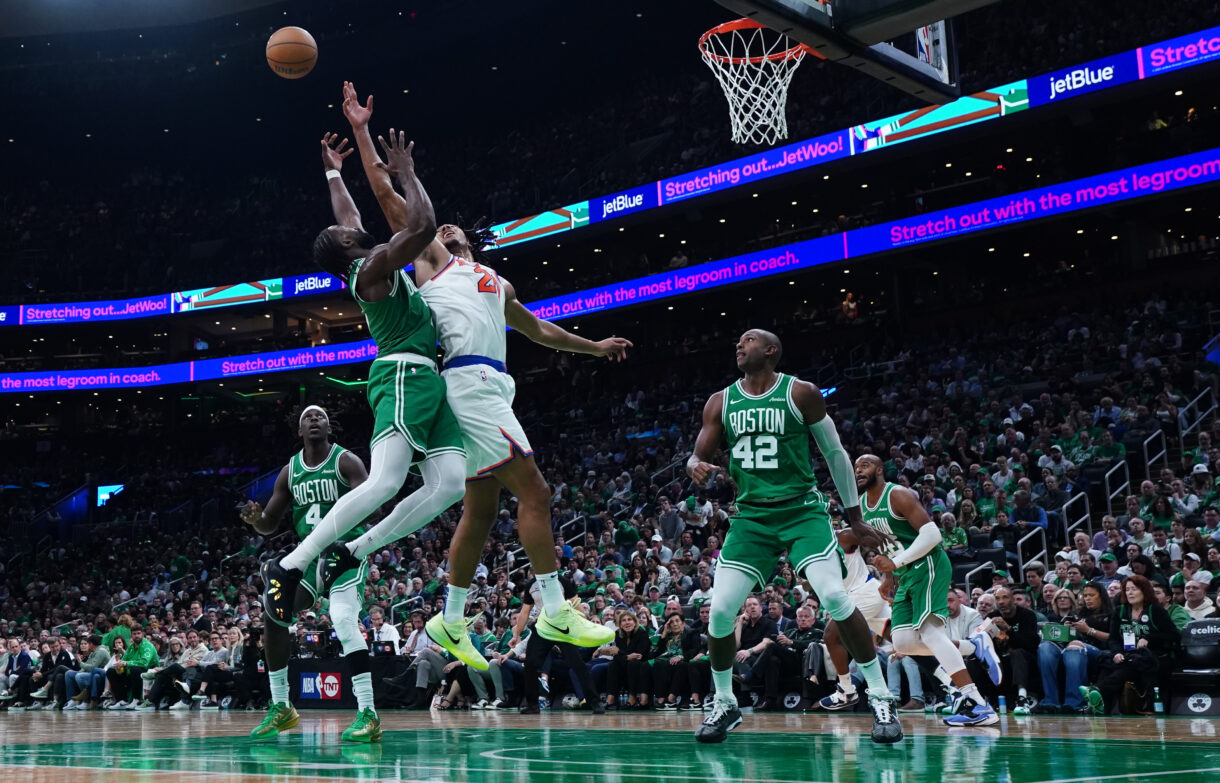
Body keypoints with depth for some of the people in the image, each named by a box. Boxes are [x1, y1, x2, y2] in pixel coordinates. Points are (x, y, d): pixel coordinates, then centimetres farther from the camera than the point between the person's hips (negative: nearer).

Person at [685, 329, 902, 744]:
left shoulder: (801, 393, -2)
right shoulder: (721, 402, 7)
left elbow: (835, 452, 5)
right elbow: (698, 456, 9)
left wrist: (854, 514, 8)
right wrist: (697, 467, -18)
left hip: (802, 509, -3)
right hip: (751, 515, 3)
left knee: (834, 597, -22)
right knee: (720, 610, -7)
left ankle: (881, 699, -8)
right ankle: (724, 705, 15)